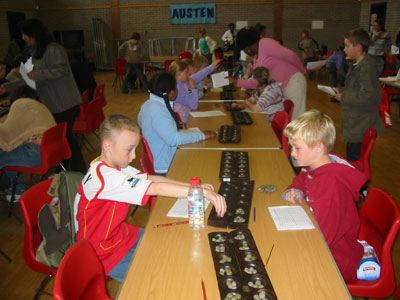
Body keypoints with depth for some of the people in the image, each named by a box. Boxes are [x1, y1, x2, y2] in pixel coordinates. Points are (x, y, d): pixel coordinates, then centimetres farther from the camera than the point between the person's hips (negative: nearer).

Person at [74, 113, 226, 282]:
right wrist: (203, 192, -38)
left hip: (118, 233, 9)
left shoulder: (114, 165, -2)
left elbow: (150, 178, -3)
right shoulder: (103, 176, -32)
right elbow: (156, 189, -37)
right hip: (104, 254, -9)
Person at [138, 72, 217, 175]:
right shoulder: (157, 110, -25)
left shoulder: (148, 104, 6)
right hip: (164, 168, -10)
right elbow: (173, 139, -32)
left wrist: (175, 125, 19)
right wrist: (202, 135, -21)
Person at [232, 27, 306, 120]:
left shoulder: (264, 44, -10)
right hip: (280, 88, 9)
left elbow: (290, 55, -17)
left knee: (296, 120, -7)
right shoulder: (255, 58, 18)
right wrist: (237, 81, 9)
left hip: (293, 82, -9)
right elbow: (256, 83, 15)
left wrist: (302, 70, -3)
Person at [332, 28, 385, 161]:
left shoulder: (367, 67, -21)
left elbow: (368, 96, -27)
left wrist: (343, 97, -20)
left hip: (361, 125, -10)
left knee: (354, 159, -4)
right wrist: (340, 90, 6)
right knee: (352, 156, 20)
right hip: (356, 122, 10)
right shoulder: (357, 65, 11)